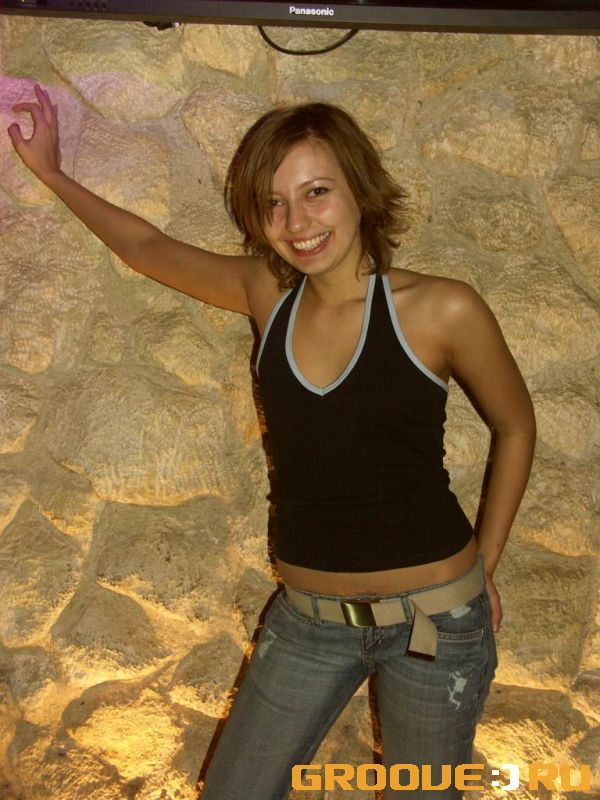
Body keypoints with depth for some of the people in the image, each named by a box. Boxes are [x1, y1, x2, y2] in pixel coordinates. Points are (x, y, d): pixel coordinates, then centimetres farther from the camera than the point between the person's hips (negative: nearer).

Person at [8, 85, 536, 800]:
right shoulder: (267, 295, -2)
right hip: (307, 619, 3)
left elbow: (515, 426, 3)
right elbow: (146, 246, 13)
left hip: (434, 618, -3)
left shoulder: (440, 310, -13)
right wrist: (51, 172, 23)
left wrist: (484, 569, 3)